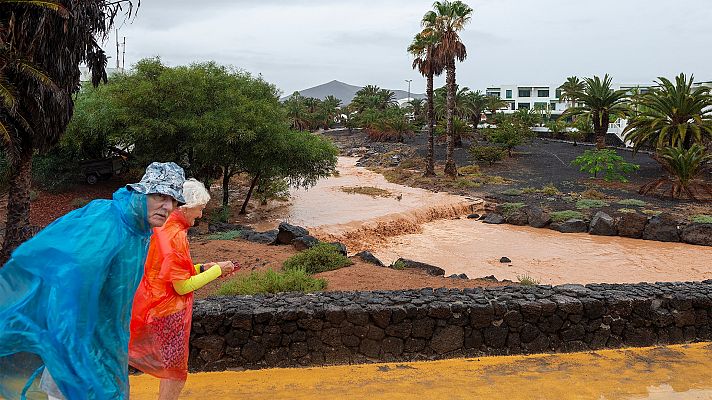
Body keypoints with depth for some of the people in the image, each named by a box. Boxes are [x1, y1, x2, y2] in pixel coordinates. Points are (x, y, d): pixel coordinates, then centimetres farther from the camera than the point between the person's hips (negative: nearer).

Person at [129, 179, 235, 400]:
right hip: (170, 312, -9)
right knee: (176, 372, 6)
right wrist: (217, 270, -12)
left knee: (173, 369, 20)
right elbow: (183, 286, -21)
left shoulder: (162, 229, 6)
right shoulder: (176, 235, -23)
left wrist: (202, 268, 7)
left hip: (157, 306, 9)